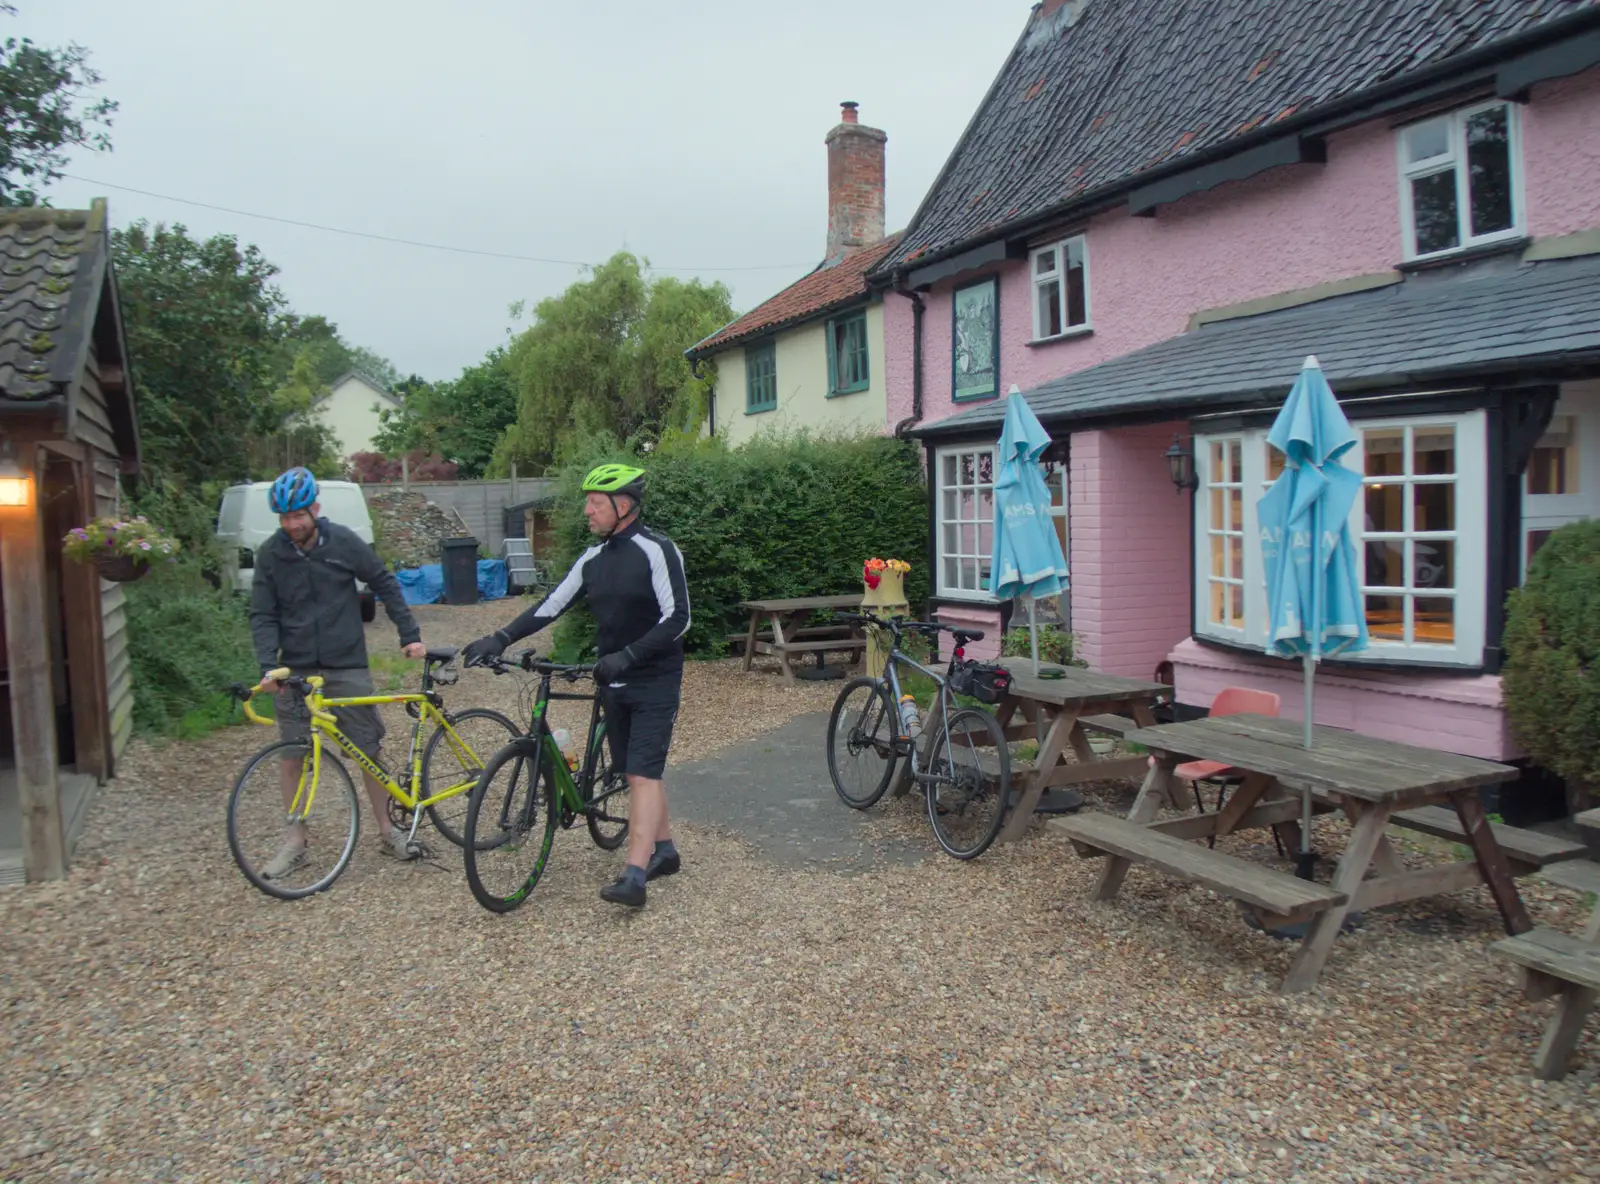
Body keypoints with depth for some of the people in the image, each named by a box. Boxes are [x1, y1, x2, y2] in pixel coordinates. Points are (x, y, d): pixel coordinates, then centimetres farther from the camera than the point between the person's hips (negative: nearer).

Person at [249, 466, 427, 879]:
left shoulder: (343, 542, -7)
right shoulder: (270, 554, -4)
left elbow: (386, 585, 3)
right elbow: (263, 616, -2)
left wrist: (410, 636, 1)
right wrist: (268, 666, -17)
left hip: (347, 666, -1)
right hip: (295, 671, 1)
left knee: (370, 751, 3)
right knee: (291, 755, 5)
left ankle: (387, 831, 17)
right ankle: (296, 840, 19)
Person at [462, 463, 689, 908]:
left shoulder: (657, 551, -14)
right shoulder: (594, 558, 8)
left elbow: (677, 618, -19)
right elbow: (552, 605, 8)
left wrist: (626, 656, -26)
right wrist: (501, 638, -1)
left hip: (655, 681, -7)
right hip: (614, 680, 7)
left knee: (642, 773, -12)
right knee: (636, 771, 13)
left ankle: (634, 876, -14)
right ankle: (664, 849, 28)